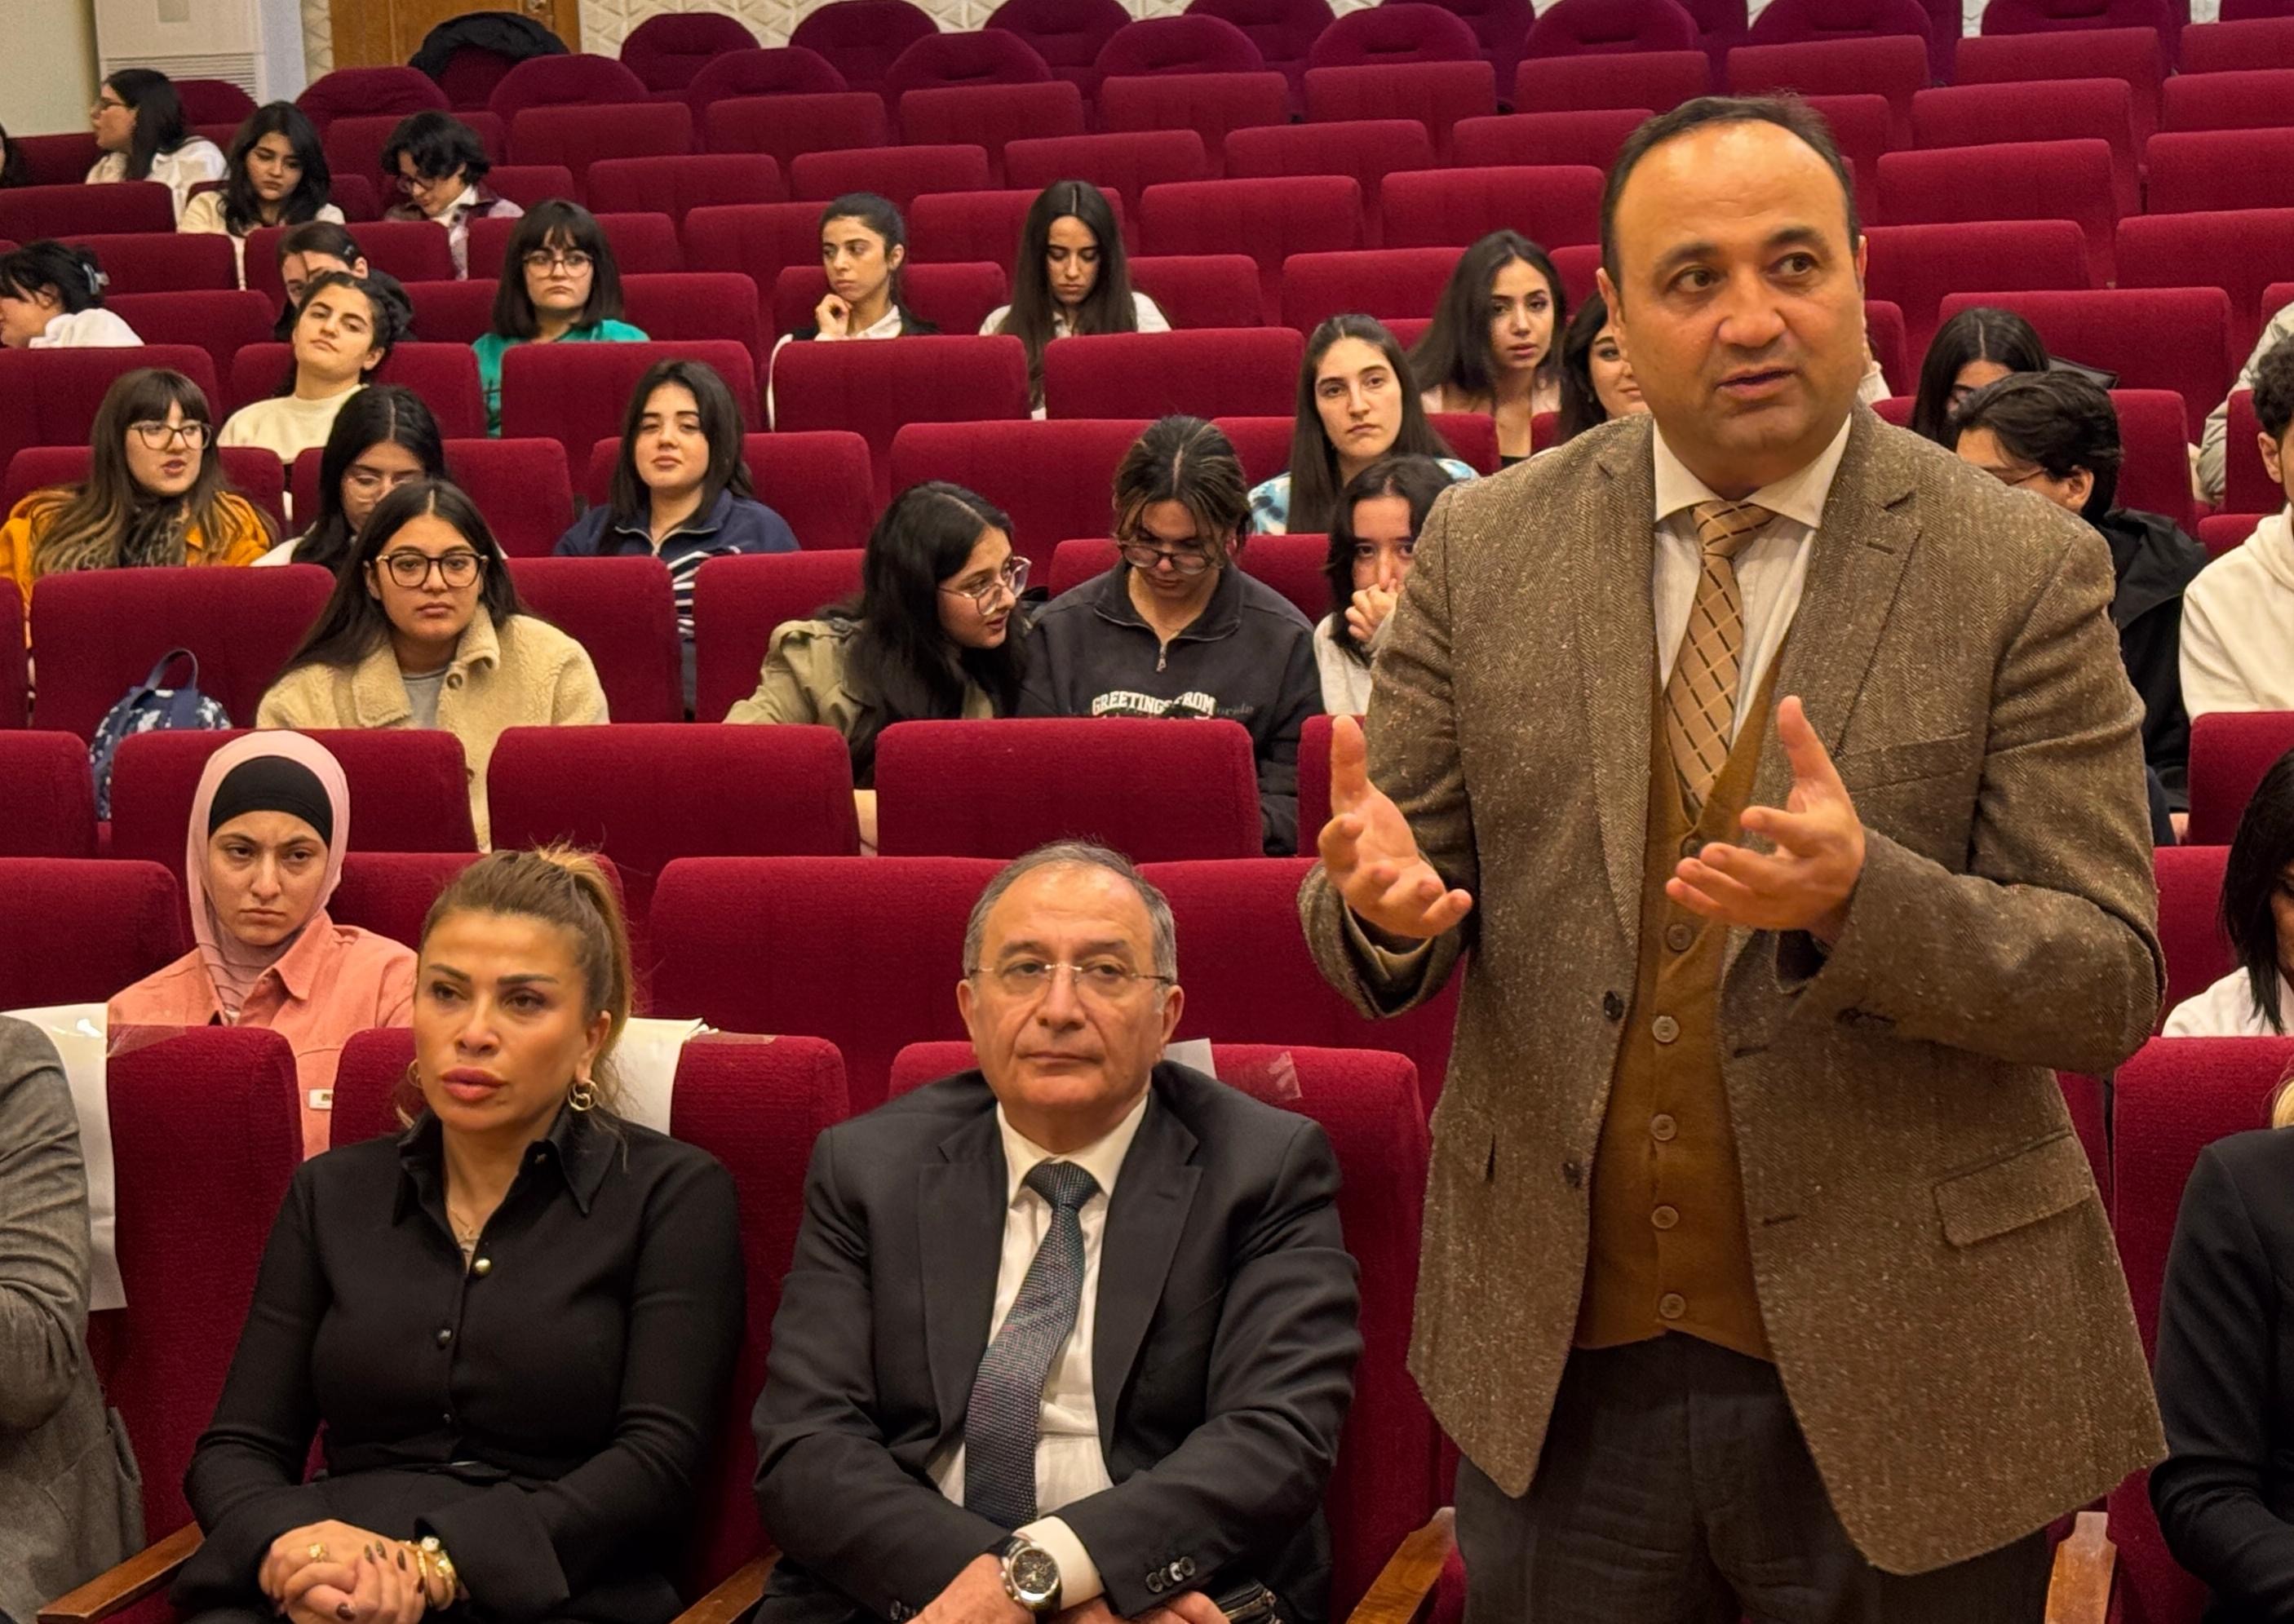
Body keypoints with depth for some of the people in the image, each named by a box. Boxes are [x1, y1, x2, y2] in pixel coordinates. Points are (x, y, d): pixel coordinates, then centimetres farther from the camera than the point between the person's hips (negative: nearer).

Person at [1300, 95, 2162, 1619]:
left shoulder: (2024, 569, -7)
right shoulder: (1486, 549, 0)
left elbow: (2111, 984, -10)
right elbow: (1382, 908, 3)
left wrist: (1858, 898, -28)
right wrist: (1382, 899, -21)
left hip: (1897, 1386, -2)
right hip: (1558, 1374, 2)